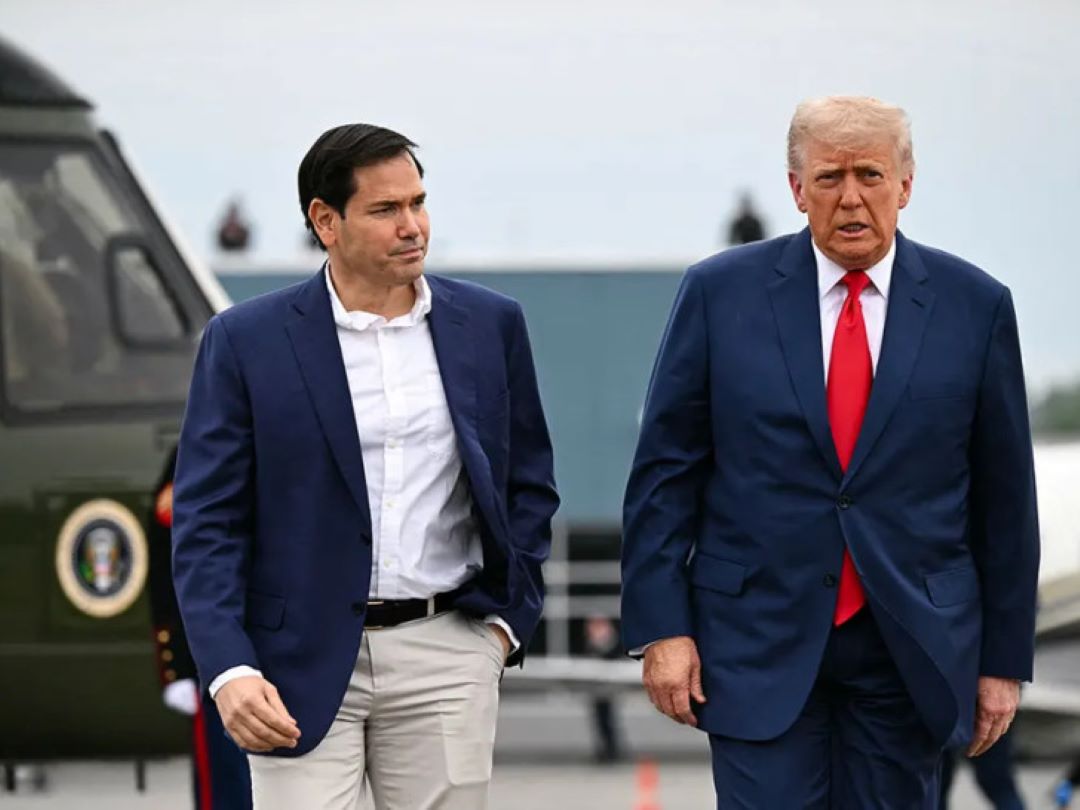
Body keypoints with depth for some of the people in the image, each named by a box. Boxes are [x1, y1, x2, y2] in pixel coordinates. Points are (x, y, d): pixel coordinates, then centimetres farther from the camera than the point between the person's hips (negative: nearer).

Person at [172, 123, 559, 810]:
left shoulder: (490, 325, 6)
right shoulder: (247, 341, -2)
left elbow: (529, 483, 16)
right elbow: (207, 521, -3)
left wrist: (511, 617, 6)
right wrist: (229, 669, -14)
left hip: (446, 654, 2)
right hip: (303, 662, -2)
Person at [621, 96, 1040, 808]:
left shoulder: (974, 306, 2)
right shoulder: (722, 292, 0)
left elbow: (1005, 497, 5)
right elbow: (665, 472, 2)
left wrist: (1004, 657, 5)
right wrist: (660, 628, -5)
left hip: (912, 648, 1)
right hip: (760, 639, -1)